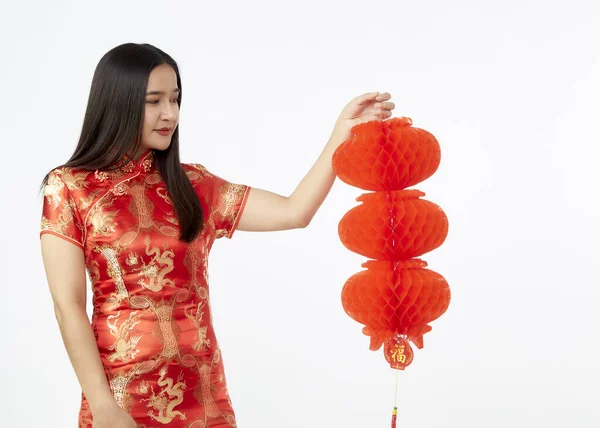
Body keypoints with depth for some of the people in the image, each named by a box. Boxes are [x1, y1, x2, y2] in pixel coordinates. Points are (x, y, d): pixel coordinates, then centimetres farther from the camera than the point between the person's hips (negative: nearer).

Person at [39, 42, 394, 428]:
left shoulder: (193, 186, 6)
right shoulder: (69, 188, -3)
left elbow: (294, 213, -2)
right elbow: (69, 308, -8)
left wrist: (343, 133, -8)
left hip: (202, 387, 4)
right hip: (123, 391, -3)